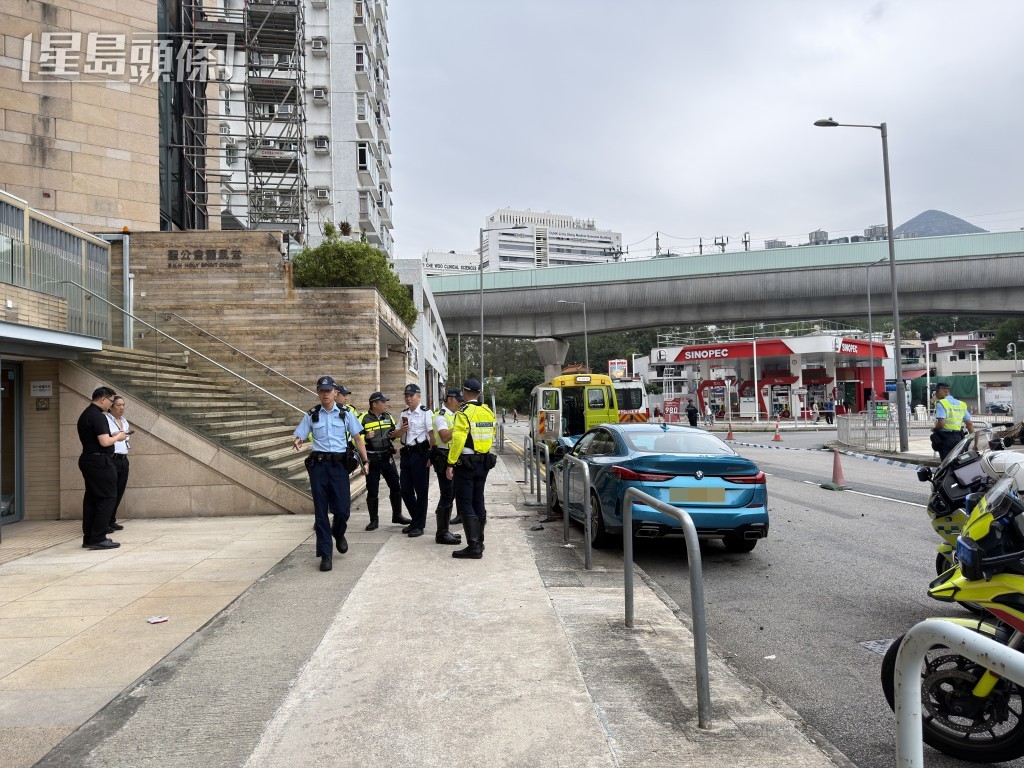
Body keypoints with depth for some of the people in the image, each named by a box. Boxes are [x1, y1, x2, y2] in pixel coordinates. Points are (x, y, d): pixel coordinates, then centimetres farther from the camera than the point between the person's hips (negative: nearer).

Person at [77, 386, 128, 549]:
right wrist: (118, 437, -4)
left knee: (91, 498, 13)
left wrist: (113, 435, 15)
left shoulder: (85, 415, 15)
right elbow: (105, 442, -23)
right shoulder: (98, 416, -16)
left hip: (87, 459, 10)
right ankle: (98, 539, -6)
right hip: (100, 461, -10)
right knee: (107, 498, -5)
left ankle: (88, 538, 17)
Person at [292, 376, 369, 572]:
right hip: (318, 464, 0)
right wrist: (297, 443, -21)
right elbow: (299, 436, 3)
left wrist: (365, 460, -3)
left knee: (342, 509, -2)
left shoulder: (345, 414, 5)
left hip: (339, 464, 0)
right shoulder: (311, 415, 7)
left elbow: (357, 438, 5)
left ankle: (338, 534, 32)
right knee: (321, 510, 2)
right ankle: (325, 554, 9)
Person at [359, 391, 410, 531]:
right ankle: (373, 520, 14)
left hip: (387, 457, 5)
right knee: (372, 490, 3)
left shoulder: (388, 417, 8)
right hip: (372, 459, -5)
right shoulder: (363, 419, -8)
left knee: (396, 486, 8)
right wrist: (366, 437, -25)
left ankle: (397, 515, 22)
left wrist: (395, 434, -2)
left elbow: (394, 432, 20)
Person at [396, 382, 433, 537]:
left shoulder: (425, 413, -7)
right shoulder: (404, 414, 13)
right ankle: (415, 520, 27)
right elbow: (397, 435, 19)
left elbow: (432, 435, -10)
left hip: (420, 453, -7)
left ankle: (419, 525, 9)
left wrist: (431, 456, -15)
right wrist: (402, 430, -5)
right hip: (406, 453, 7)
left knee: (421, 490, 0)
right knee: (406, 490, 10)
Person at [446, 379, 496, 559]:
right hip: (484, 462, 8)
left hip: (465, 463, -7)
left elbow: (457, 440, -20)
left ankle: (473, 546, -8)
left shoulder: (464, 413, -15)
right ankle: (479, 542, 23)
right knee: (478, 502, 16)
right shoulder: (488, 412, 7)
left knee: (465, 504, -4)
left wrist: (450, 463, -17)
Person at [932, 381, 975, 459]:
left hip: (945, 438, -7)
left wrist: (934, 429, 0)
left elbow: (941, 423, -21)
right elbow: (970, 424, 14)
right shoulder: (961, 404, 13)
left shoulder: (941, 403, -10)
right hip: (958, 438, 7)